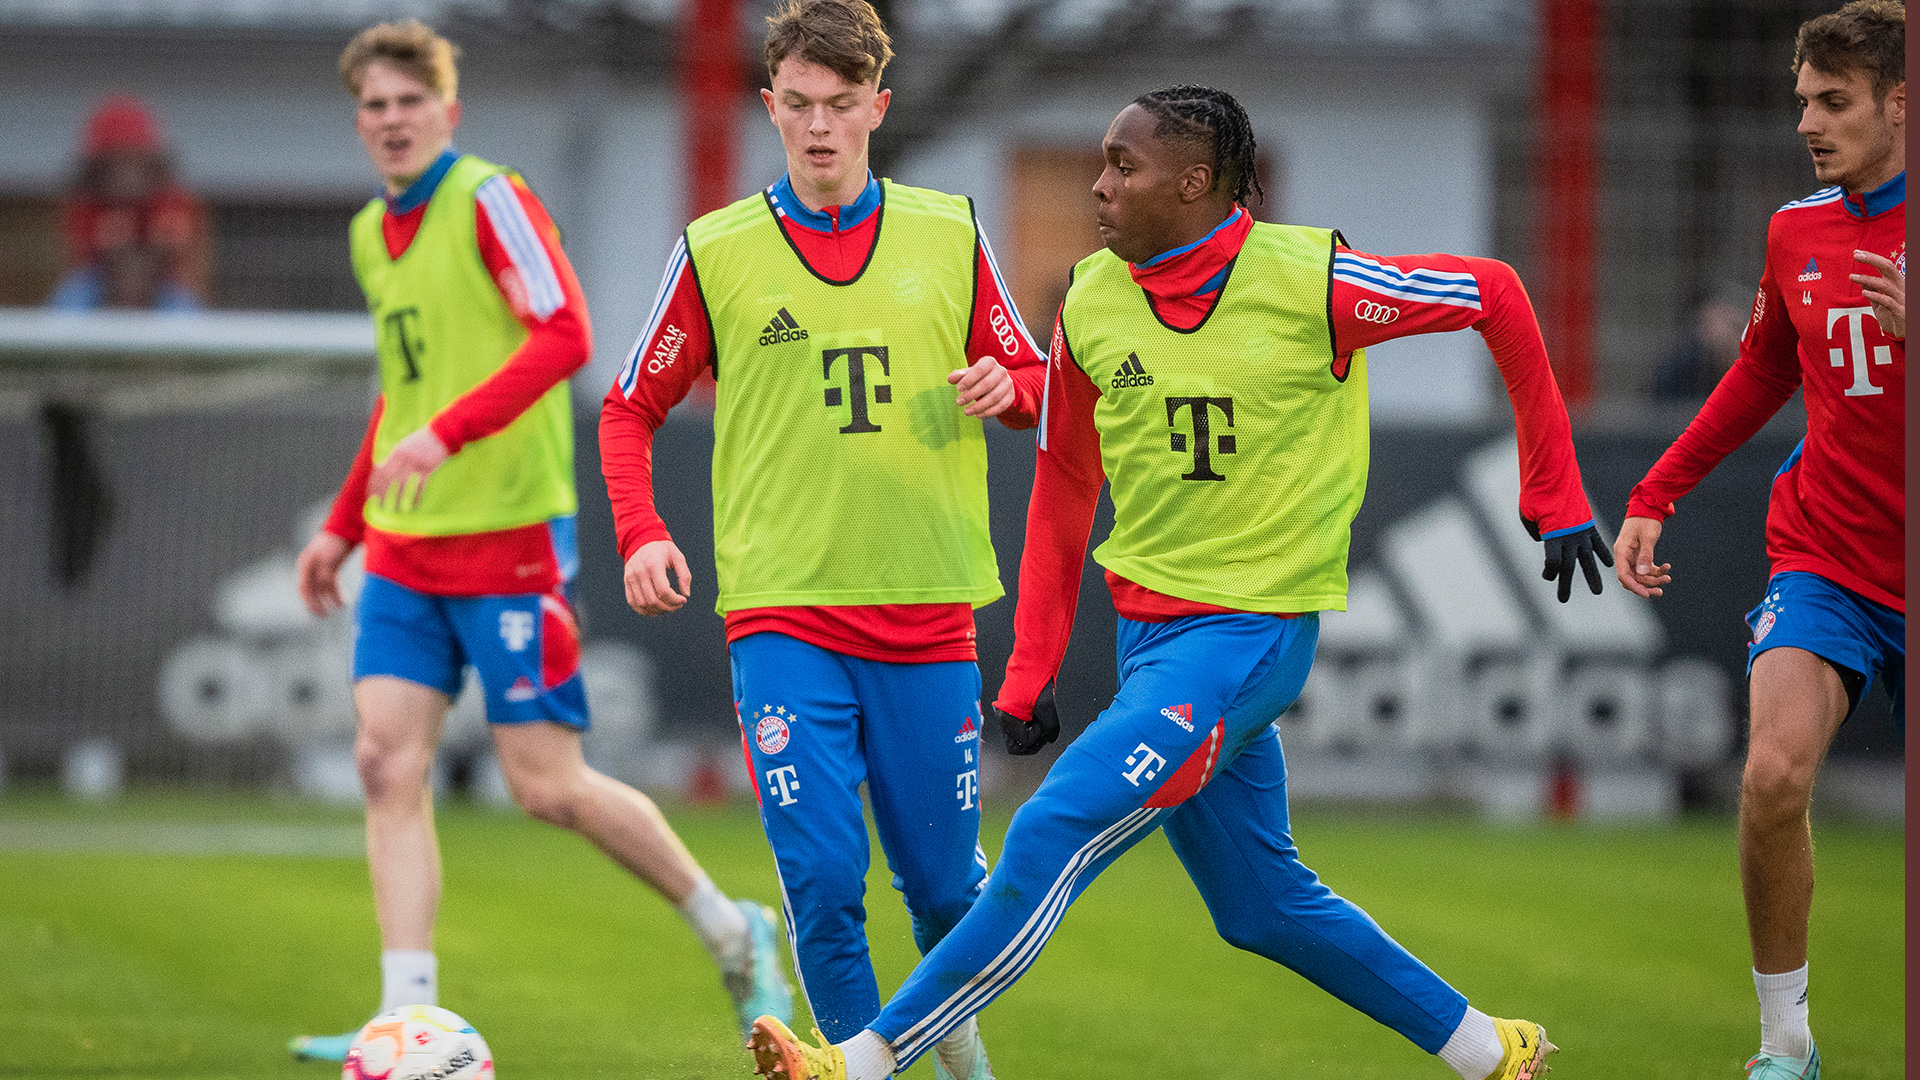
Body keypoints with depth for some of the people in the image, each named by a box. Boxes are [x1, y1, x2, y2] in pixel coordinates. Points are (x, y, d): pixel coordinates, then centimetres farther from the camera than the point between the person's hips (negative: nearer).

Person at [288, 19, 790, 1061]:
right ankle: (407, 1017, -6)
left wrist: (445, 435, -30)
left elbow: (563, 336, -22)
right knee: (387, 762, -6)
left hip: (508, 537, -7)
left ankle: (730, 930, 16)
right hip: (403, 546, 7)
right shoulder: (372, 235, 14)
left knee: (548, 785, -4)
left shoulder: (490, 201, -10)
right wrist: (342, 526, 25)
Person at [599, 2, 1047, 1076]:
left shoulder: (949, 233, 6)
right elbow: (631, 410, 11)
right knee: (822, 877, -14)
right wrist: (642, 535, -4)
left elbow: (1033, 382, 15)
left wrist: (1006, 386, -9)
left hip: (927, 614, 2)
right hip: (783, 614, -1)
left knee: (946, 883, 8)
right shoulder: (716, 253, 3)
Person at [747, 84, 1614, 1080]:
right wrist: (1027, 677, 9)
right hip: (1150, 627, 7)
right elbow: (1063, 494, 12)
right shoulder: (1091, 305, 1)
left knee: (1054, 835, -18)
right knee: (1264, 907, 14)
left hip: (1251, 631, -7)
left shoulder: (1306, 282, -14)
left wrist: (1555, 496, 1)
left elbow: (1494, 294, -3)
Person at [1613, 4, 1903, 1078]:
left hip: (1911, 575, -2)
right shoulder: (1798, 232, 7)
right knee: (1777, 772, -21)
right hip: (1826, 559, 2)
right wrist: (1654, 498, 19)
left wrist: (1914, 329, -27)